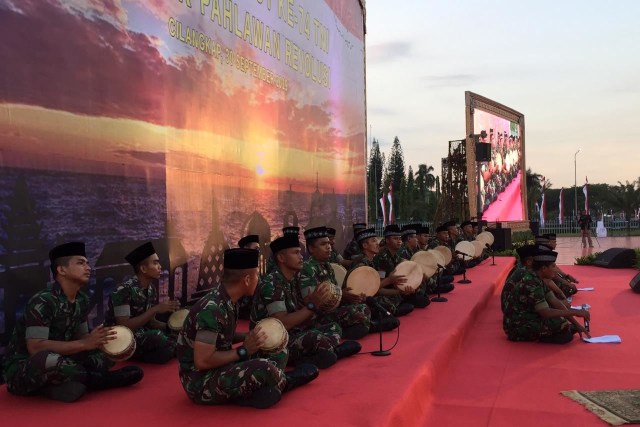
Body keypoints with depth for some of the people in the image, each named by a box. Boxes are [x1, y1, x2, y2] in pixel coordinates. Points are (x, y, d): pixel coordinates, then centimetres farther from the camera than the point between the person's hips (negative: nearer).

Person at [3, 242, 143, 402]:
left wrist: (101, 340, -15)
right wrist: (85, 343, -29)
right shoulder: (43, 301, -21)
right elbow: (36, 348, -28)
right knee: (50, 359, -39)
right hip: (22, 370, -7)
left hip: (59, 362, 7)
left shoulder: (82, 300, 2)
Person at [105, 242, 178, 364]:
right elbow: (124, 327, -25)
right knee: (158, 337, -29)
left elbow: (150, 322, 7)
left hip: (142, 336, 8)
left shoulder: (152, 290, 3)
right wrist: (155, 309, -26)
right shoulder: (124, 290, -20)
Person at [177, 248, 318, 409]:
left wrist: (250, 337, 0)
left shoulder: (226, 300, 1)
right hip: (201, 381, -9)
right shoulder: (212, 309, -26)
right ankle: (284, 382, 2)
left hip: (221, 368, 9)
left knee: (279, 353, 9)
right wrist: (244, 350, -19)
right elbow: (202, 361, -27)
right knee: (265, 369, -27)